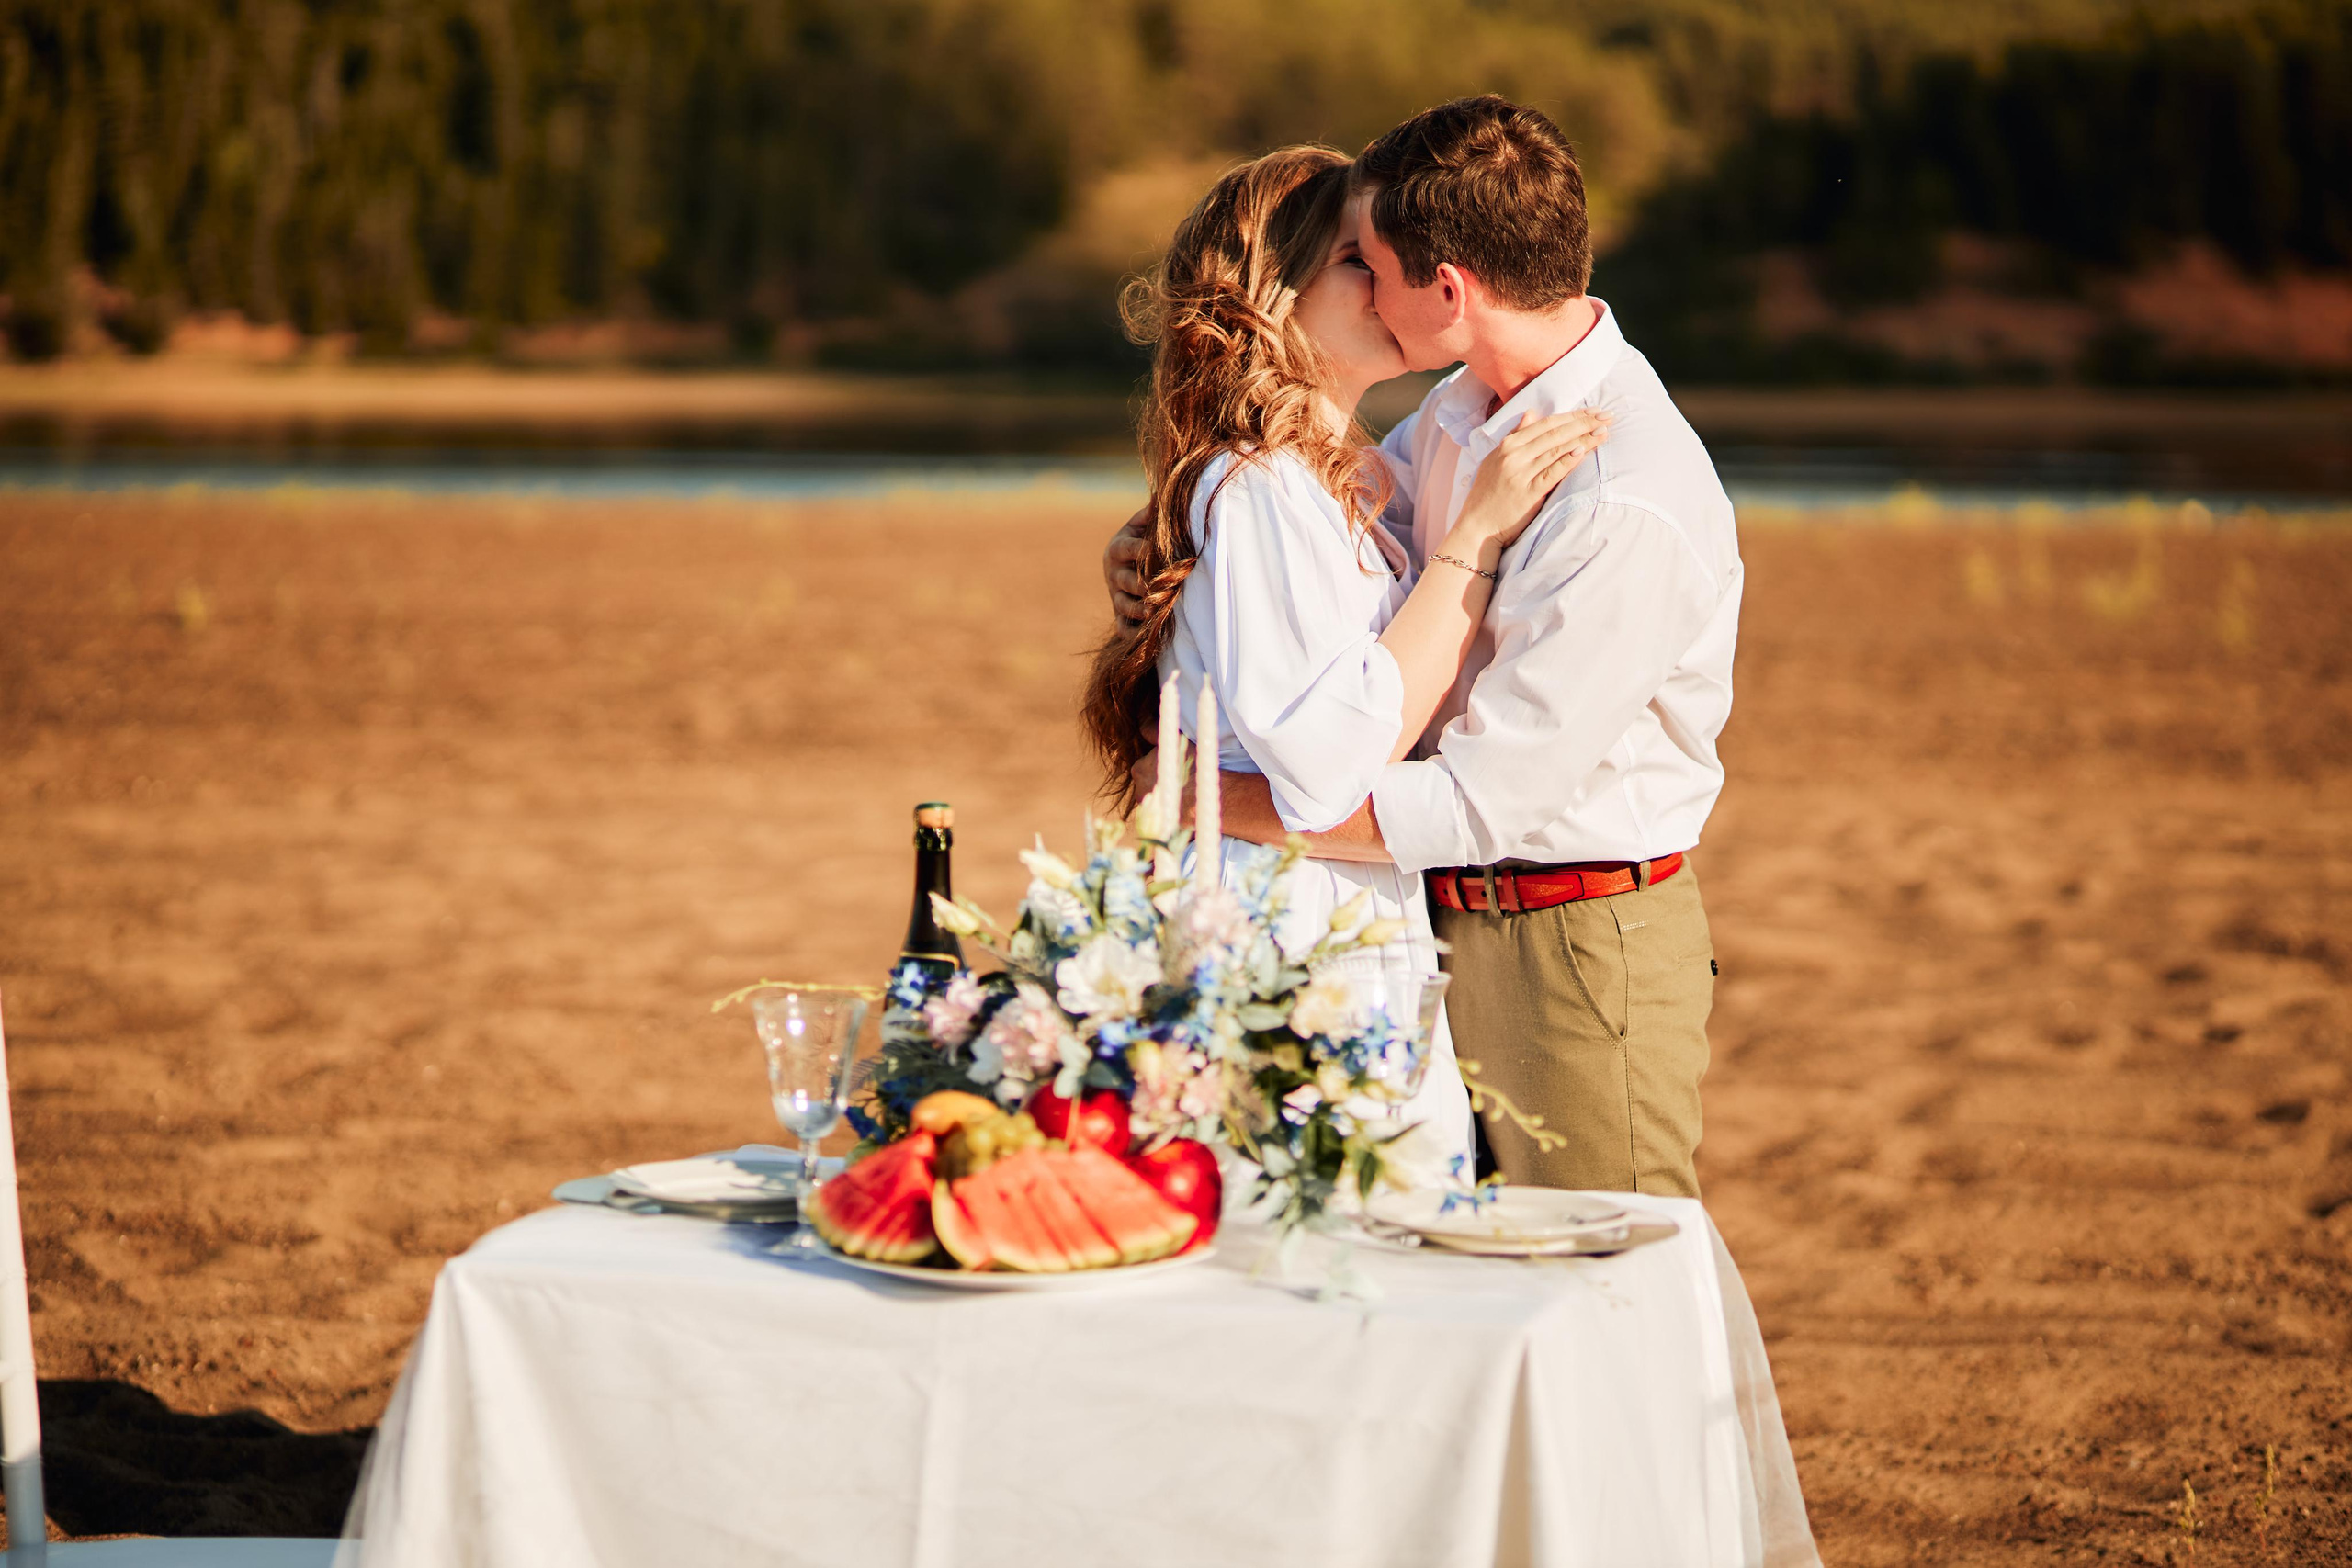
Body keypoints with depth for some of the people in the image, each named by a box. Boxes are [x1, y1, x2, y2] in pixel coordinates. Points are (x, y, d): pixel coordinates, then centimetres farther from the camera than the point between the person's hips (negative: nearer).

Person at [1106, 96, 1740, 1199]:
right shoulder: (1466, 413, 1)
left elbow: (1481, 804, -26)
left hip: (1581, 945, -9)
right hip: (1460, 921, 9)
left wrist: (1219, 800, -18)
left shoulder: (1631, 507, -26)